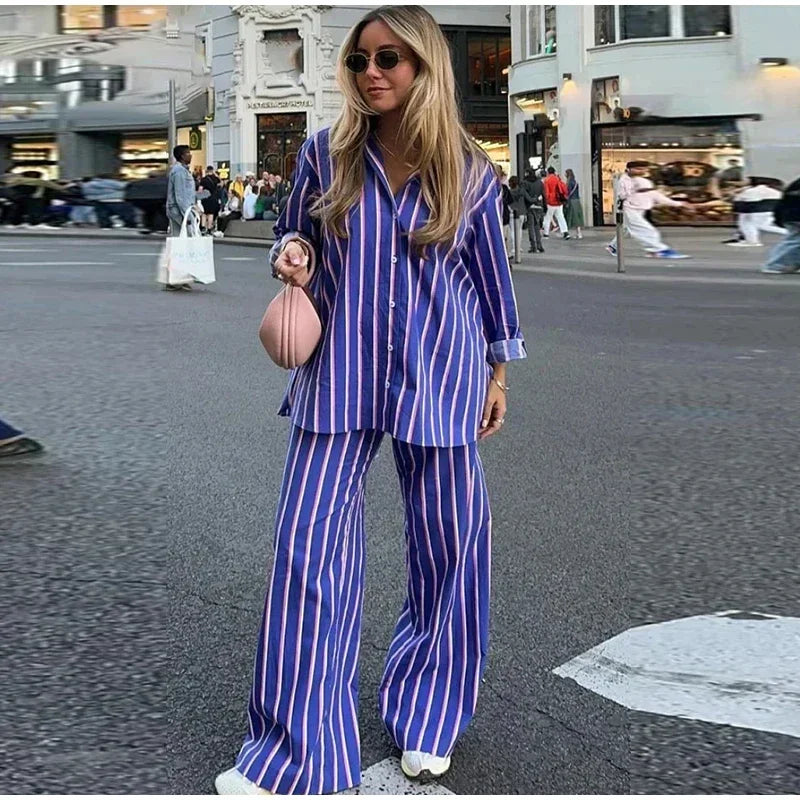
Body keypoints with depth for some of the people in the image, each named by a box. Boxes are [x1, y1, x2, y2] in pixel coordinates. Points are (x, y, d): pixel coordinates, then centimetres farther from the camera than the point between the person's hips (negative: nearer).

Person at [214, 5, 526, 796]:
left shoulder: (468, 171, 1)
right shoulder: (326, 153, 1)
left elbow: (491, 275, 9)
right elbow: (292, 230, 14)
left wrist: (498, 373, 11)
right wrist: (290, 253, -10)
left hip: (438, 375, 0)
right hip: (339, 371, 0)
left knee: (446, 546, 7)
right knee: (308, 549, -5)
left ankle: (426, 719, 31)